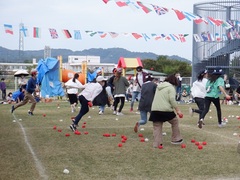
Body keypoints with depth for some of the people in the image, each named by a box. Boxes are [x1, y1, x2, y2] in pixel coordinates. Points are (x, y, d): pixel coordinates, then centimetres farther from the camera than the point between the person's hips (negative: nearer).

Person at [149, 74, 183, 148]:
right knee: (175, 122, 16)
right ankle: (176, 139, 20)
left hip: (154, 109, 6)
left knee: (157, 127, 8)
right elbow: (172, 99, -13)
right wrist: (177, 110, -10)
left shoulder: (159, 86, 21)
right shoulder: (171, 87, -2)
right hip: (165, 109, -6)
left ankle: (156, 143, 5)